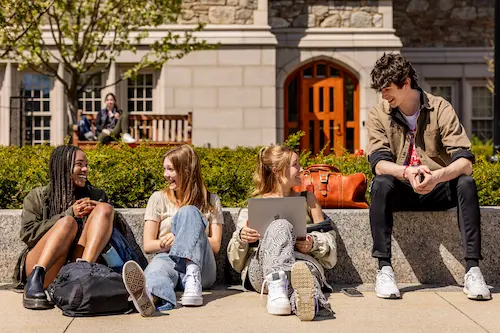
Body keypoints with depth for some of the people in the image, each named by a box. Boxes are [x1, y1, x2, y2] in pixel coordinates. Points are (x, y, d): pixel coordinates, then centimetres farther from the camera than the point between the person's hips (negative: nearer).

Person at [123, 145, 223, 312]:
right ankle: (151, 296, -76)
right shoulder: (159, 199, 17)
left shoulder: (210, 201, 16)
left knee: (189, 212, -26)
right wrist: (165, 243, -11)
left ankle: (193, 278, -48)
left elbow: (215, 246, 7)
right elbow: (147, 246, 11)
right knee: (157, 269, -39)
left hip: (201, 267, 0)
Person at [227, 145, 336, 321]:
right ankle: (276, 285, -59)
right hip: (261, 269, 0)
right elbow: (236, 259, 16)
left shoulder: (307, 199, 25)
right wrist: (241, 237, -7)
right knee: (280, 225, -34)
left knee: (305, 267, -40)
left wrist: (314, 244, -5)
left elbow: (328, 238, 19)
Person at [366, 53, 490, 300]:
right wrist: (407, 172, -39)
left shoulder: (440, 109, -8)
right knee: (381, 184, -31)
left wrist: (437, 176, -40)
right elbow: (379, 163, -17)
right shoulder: (379, 115, -4)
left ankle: (473, 270, -30)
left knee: (466, 183, -29)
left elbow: (465, 161, -18)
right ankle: (384, 269, -32)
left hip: (438, 190, 0)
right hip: (401, 191, 0)